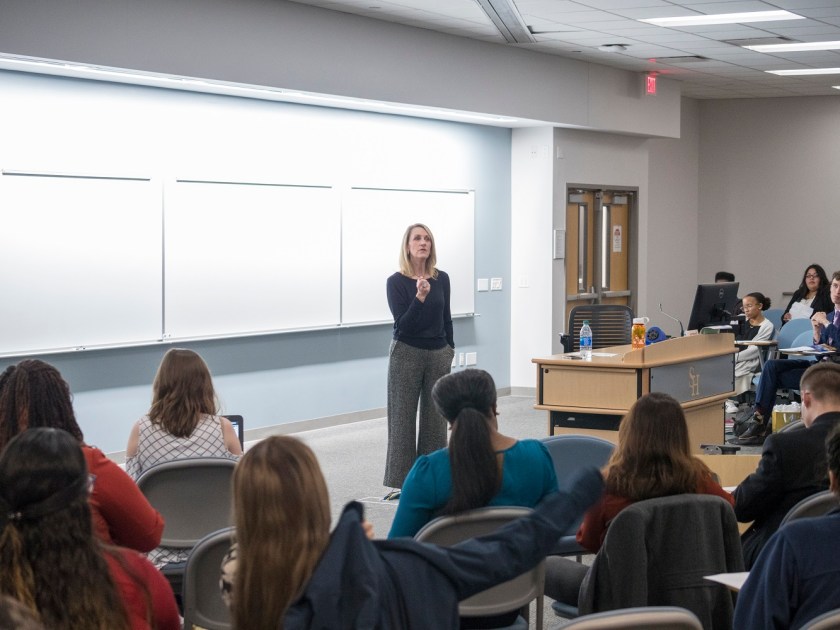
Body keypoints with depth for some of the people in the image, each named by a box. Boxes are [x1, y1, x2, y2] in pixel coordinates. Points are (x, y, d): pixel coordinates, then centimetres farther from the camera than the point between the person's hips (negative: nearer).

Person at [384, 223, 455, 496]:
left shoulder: (442, 279, 4)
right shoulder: (396, 281, -9)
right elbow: (402, 324, -16)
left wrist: (450, 350, 14)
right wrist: (420, 297, -28)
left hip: (438, 354, 4)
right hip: (407, 354, -4)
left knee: (435, 416, 6)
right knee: (403, 416, 0)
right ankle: (403, 481, 4)